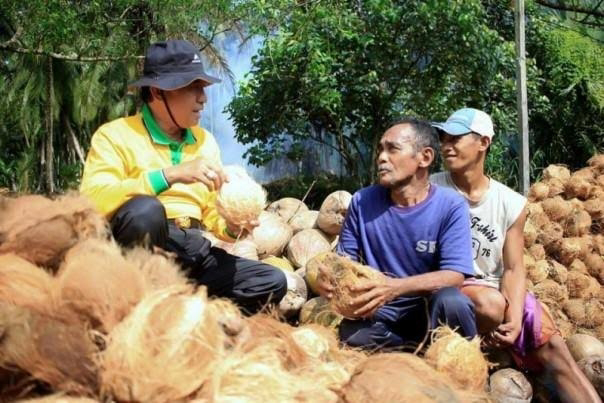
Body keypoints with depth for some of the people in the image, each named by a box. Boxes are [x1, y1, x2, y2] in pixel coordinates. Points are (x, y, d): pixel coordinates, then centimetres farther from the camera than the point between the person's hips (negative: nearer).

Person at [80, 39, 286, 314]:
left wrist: (230, 228, -6)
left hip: (192, 250, 5)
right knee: (145, 210, -36)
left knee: (272, 283, -10)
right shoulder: (115, 135, -4)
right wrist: (171, 174, -26)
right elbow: (93, 201, -21)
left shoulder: (205, 141, 14)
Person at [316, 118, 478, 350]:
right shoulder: (362, 202, 2)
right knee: (349, 337, -32)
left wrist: (396, 287, -34)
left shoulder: (451, 206, -8)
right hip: (377, 314, 2)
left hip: (430, 312, -2)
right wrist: (329, 275, -19)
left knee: (451, 301, -36)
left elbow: (454, 275, -17)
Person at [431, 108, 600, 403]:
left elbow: (513, 269, -2)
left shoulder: (511, 204, -1)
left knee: (552, 346, -11)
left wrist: (514, 320, -19)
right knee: (490, 304, -35)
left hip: (496, 290, 4)